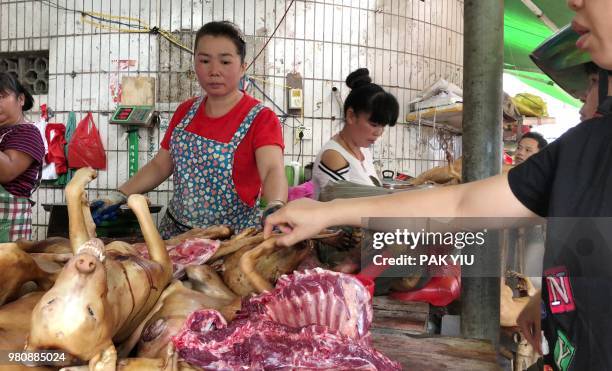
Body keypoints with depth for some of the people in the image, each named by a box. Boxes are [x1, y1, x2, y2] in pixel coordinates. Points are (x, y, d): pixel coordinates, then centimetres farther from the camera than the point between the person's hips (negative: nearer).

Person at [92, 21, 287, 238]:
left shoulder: (260, 118, -12)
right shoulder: (186, 111, 7)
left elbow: (274, 169, -28)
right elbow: (160, 165, 12)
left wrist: (275, 209, -49)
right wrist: (119, 196, -1)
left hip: (231, 237, -5)